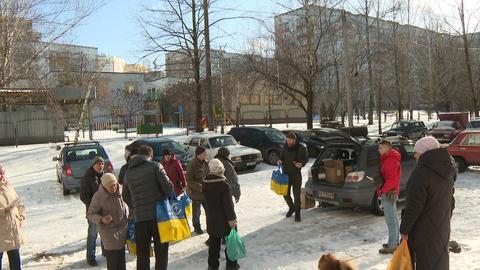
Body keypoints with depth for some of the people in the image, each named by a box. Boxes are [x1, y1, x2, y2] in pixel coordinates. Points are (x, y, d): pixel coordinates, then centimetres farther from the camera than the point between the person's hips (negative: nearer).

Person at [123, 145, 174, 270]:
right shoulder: (155, 166, -3)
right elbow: (167, 185, -9)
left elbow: (126, 196, 17)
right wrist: (170, 200, 7)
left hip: (140, 217, 4)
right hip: (158, 214, -4)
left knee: (142, 255, 13)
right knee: (161, 251, 8)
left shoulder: (128, 172, 12)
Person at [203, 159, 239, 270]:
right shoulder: (223, 184, -21)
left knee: (214, 241, 16)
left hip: (211, 219, 6)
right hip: (224, 219, -6)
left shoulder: (205, 183, -1)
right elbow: (228, 203, -20)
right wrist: (231, 218, -15)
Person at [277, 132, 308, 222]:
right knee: (286, 194, 8)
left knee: (297, 194, -3)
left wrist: (301, 164, -15)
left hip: (296, 175, -3)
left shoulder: (301, 148, -7)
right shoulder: (285, 147, 0)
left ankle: (297, 213, 10)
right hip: (286, 174, 3)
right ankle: (291, 208, 35)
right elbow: (282, 157, 13)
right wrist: (280, 161, -10)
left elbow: (306, 158, 5)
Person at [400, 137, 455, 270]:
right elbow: (449, 198, 15)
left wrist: (404, 229, -17)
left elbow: (414, 205, -23)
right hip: (443, 227, 8)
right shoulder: (447, 170, 6)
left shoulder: (422, 171, -21)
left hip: (423, 228, -8)